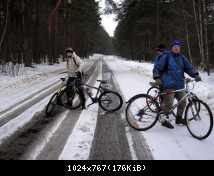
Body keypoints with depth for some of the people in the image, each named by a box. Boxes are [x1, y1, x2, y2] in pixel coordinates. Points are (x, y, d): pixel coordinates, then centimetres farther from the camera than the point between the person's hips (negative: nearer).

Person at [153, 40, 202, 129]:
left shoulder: (182, 57, 13)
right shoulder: (166, 56, -3)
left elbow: (189, 67, 11)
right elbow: (157, 67, -4)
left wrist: (196, 75, -4)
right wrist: (157, 78, -15)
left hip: (180, 84, 6)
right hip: (169, 85, -6)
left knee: (183, 102, 10)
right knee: (168, 104, -9)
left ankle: (179, 118, 29)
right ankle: (164, 120, 9)